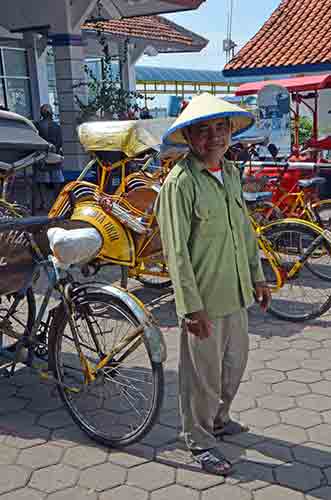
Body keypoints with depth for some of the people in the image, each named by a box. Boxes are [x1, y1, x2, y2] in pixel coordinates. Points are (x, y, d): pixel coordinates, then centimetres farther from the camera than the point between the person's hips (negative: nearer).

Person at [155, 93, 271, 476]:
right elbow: (176, 250, -19)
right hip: (203, 299, -7)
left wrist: (256, 276, 16)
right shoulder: (180, 181, -18)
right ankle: (200, 441, 30)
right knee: (203, 375, 8)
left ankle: (219, 419, 46)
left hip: (236, 293, 8)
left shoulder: (231, 172, 6)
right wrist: (192, 307, -19)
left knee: (235, 362, 22)